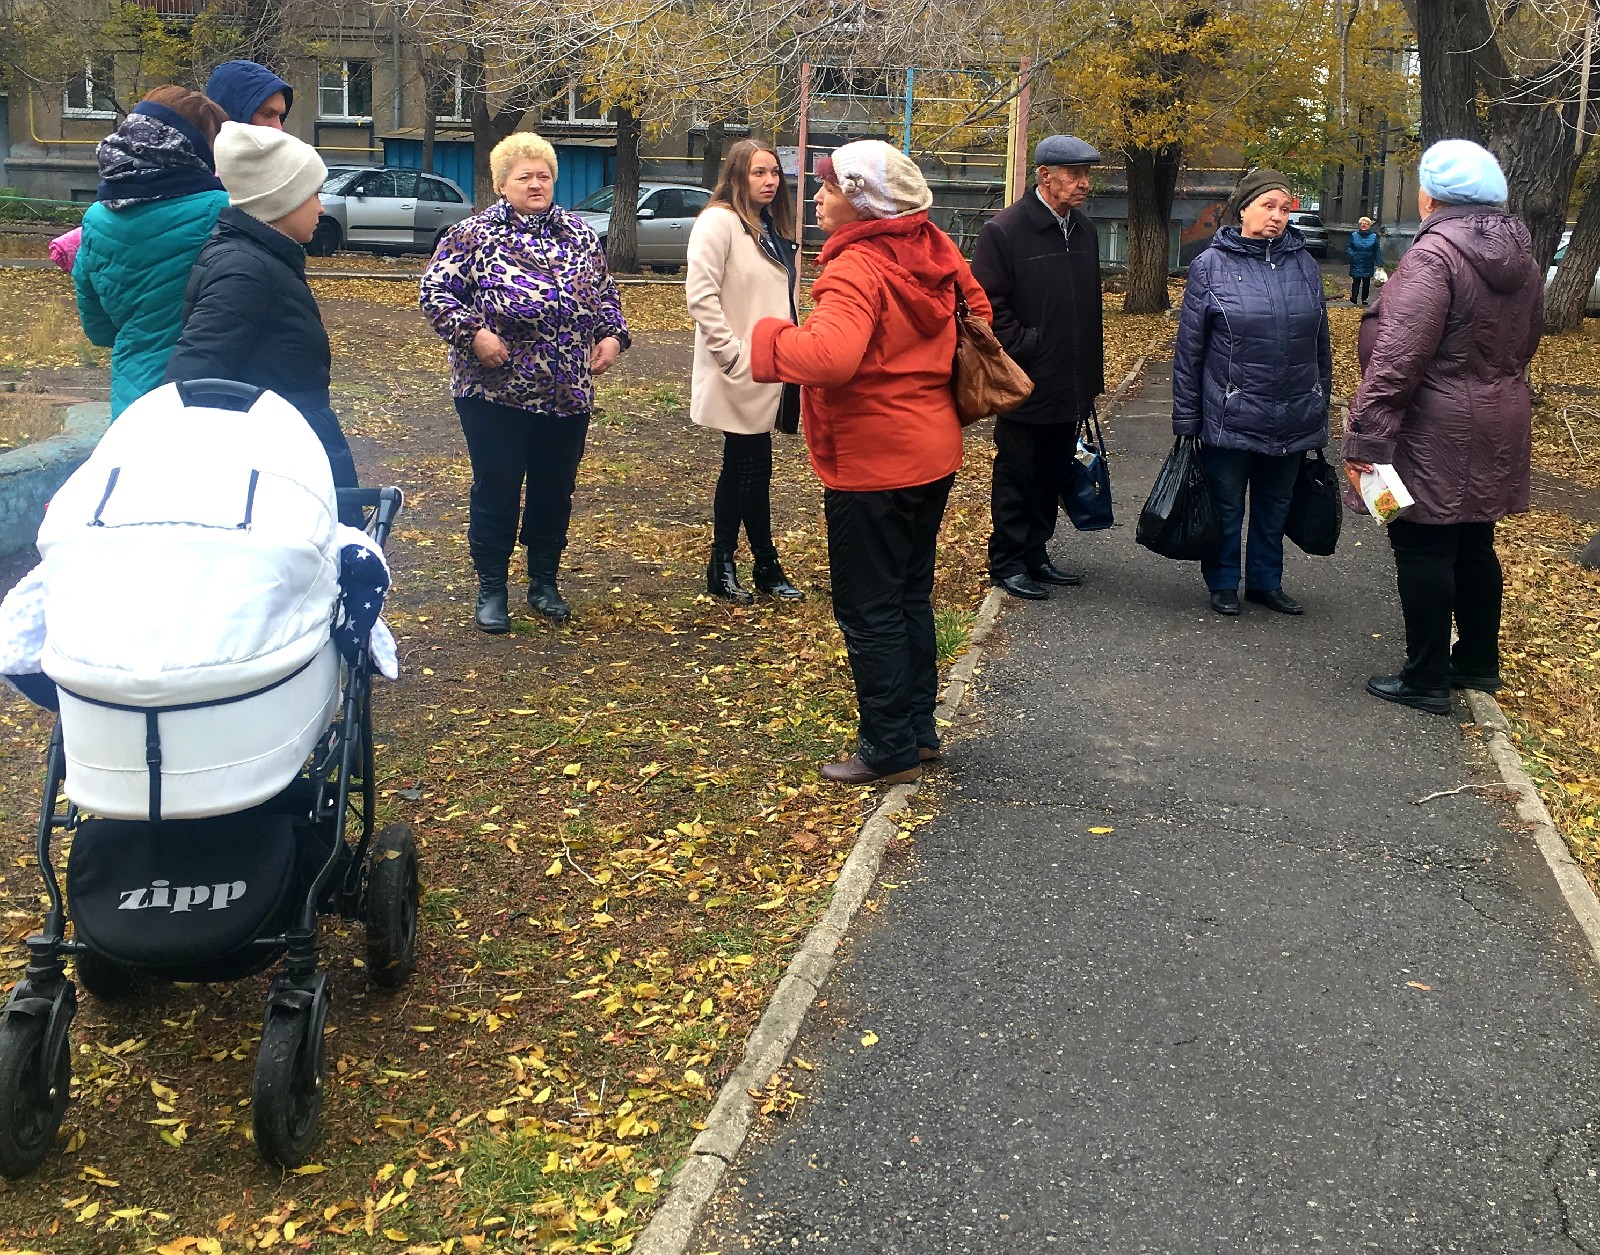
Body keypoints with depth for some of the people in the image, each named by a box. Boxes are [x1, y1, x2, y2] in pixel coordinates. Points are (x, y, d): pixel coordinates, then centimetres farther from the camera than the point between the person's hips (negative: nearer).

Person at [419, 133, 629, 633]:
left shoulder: (579, 235, 10)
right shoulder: (472, 235, -2)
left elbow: (606, 292, 19)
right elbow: (434, 292, -4)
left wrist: (612, 334, 2)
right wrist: (473, 333, -17)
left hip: (567, 394, 4)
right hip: (496, 391, -4)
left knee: (555, 490, 11)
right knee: (496, 490, 3)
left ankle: (544, 583, 27)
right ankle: (491, 589, 16)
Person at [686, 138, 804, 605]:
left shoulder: (772, 228, 15)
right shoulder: (719, 221, -12)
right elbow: (701, 295, -19)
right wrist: (731, 353, -21)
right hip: (740, 374, -9)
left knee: (744, 468, 12)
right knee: (752, 467, -2)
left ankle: (723, 567, 19)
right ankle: (767, 566, 9)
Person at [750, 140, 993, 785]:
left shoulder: (857, 269, -22)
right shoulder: (934, 252, 4)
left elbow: (831, 357, -38)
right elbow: (978, 314, 17)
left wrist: (771, 339, -21)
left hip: (871, 467, -9)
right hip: (933, 455, 9)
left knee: (868, 610, 3)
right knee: (911, 597, 19)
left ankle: (891, 749, 11)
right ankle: (920, 728, 29)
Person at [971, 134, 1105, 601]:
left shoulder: (1084, 230, 11)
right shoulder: (1004, 230, -12)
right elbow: (987, 302, -15)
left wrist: (1092, 375, 17)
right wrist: (1024, 348, -17)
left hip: (1070, 388, 7)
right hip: (1025, 387, -7)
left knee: (1051, 475, 15)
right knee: (1016, 477, 4)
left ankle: (1035, 554, 27)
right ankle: (1007, 562, 15)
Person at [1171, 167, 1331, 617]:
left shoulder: (1304, 264, 5)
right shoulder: (1211, 265, -5)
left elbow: (1321, 344, 12)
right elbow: (1188, 348, -3)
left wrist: (1321, 407, 12)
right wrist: (1186, 419, -5)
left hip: (1294, 421, 3)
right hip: (1231, 419, -3)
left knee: (1275, 508, 15)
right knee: (1227, 508, 9)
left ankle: (1266, 582, 30)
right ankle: (1223, 584, 25)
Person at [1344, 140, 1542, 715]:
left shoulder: (1433, 256, -19)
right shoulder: (1521, 258, 9)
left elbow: (1397, 357, -25)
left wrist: (1365, 435, -23)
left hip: (1436, 436, -8)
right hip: (1498, 431, 8)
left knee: (1423, 549, 0)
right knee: (1474, 545, 18)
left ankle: (1426, 679, 7)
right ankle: (1478, 663, 30)